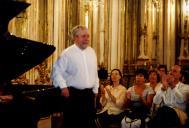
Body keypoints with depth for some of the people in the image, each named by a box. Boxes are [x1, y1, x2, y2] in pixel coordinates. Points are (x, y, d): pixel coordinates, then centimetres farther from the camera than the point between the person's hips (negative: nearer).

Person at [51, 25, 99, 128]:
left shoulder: (91, 52, 10)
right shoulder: (67, 53, -8)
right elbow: (57, 72, -9)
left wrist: (95, 89, 15)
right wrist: (63, 87, -17)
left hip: (89, 93, 5)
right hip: (73, 93, -5)